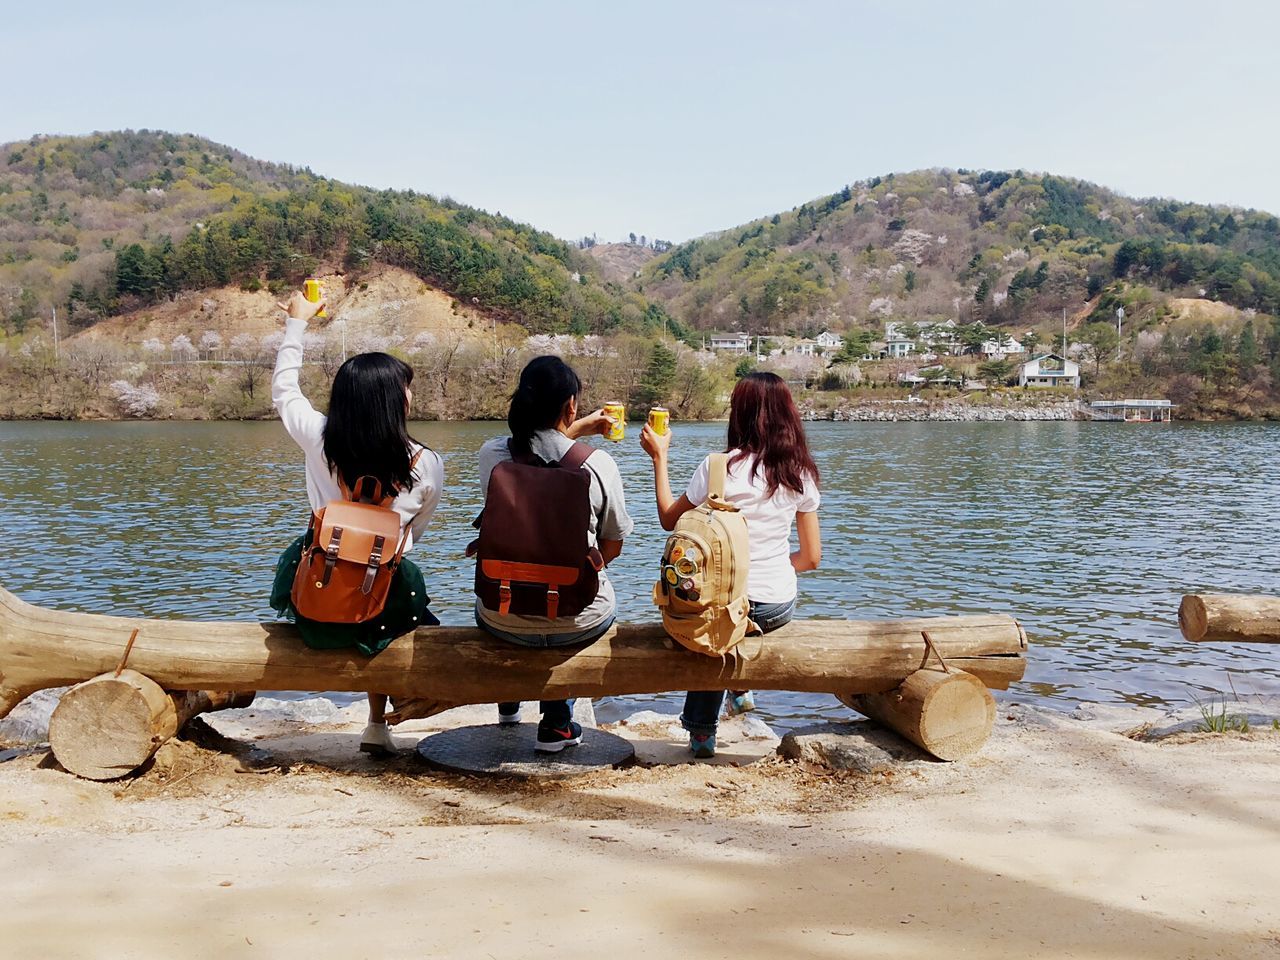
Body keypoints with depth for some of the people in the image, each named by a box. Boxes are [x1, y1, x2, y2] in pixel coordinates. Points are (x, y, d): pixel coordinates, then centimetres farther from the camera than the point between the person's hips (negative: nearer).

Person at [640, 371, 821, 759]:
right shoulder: (801, 473, -2)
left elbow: (669, 519, 2)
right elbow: (811, 557, 3)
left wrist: (659, 456, 8)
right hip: (780, 607, 3)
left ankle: (702, 732, 39)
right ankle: (740, 687, 47)